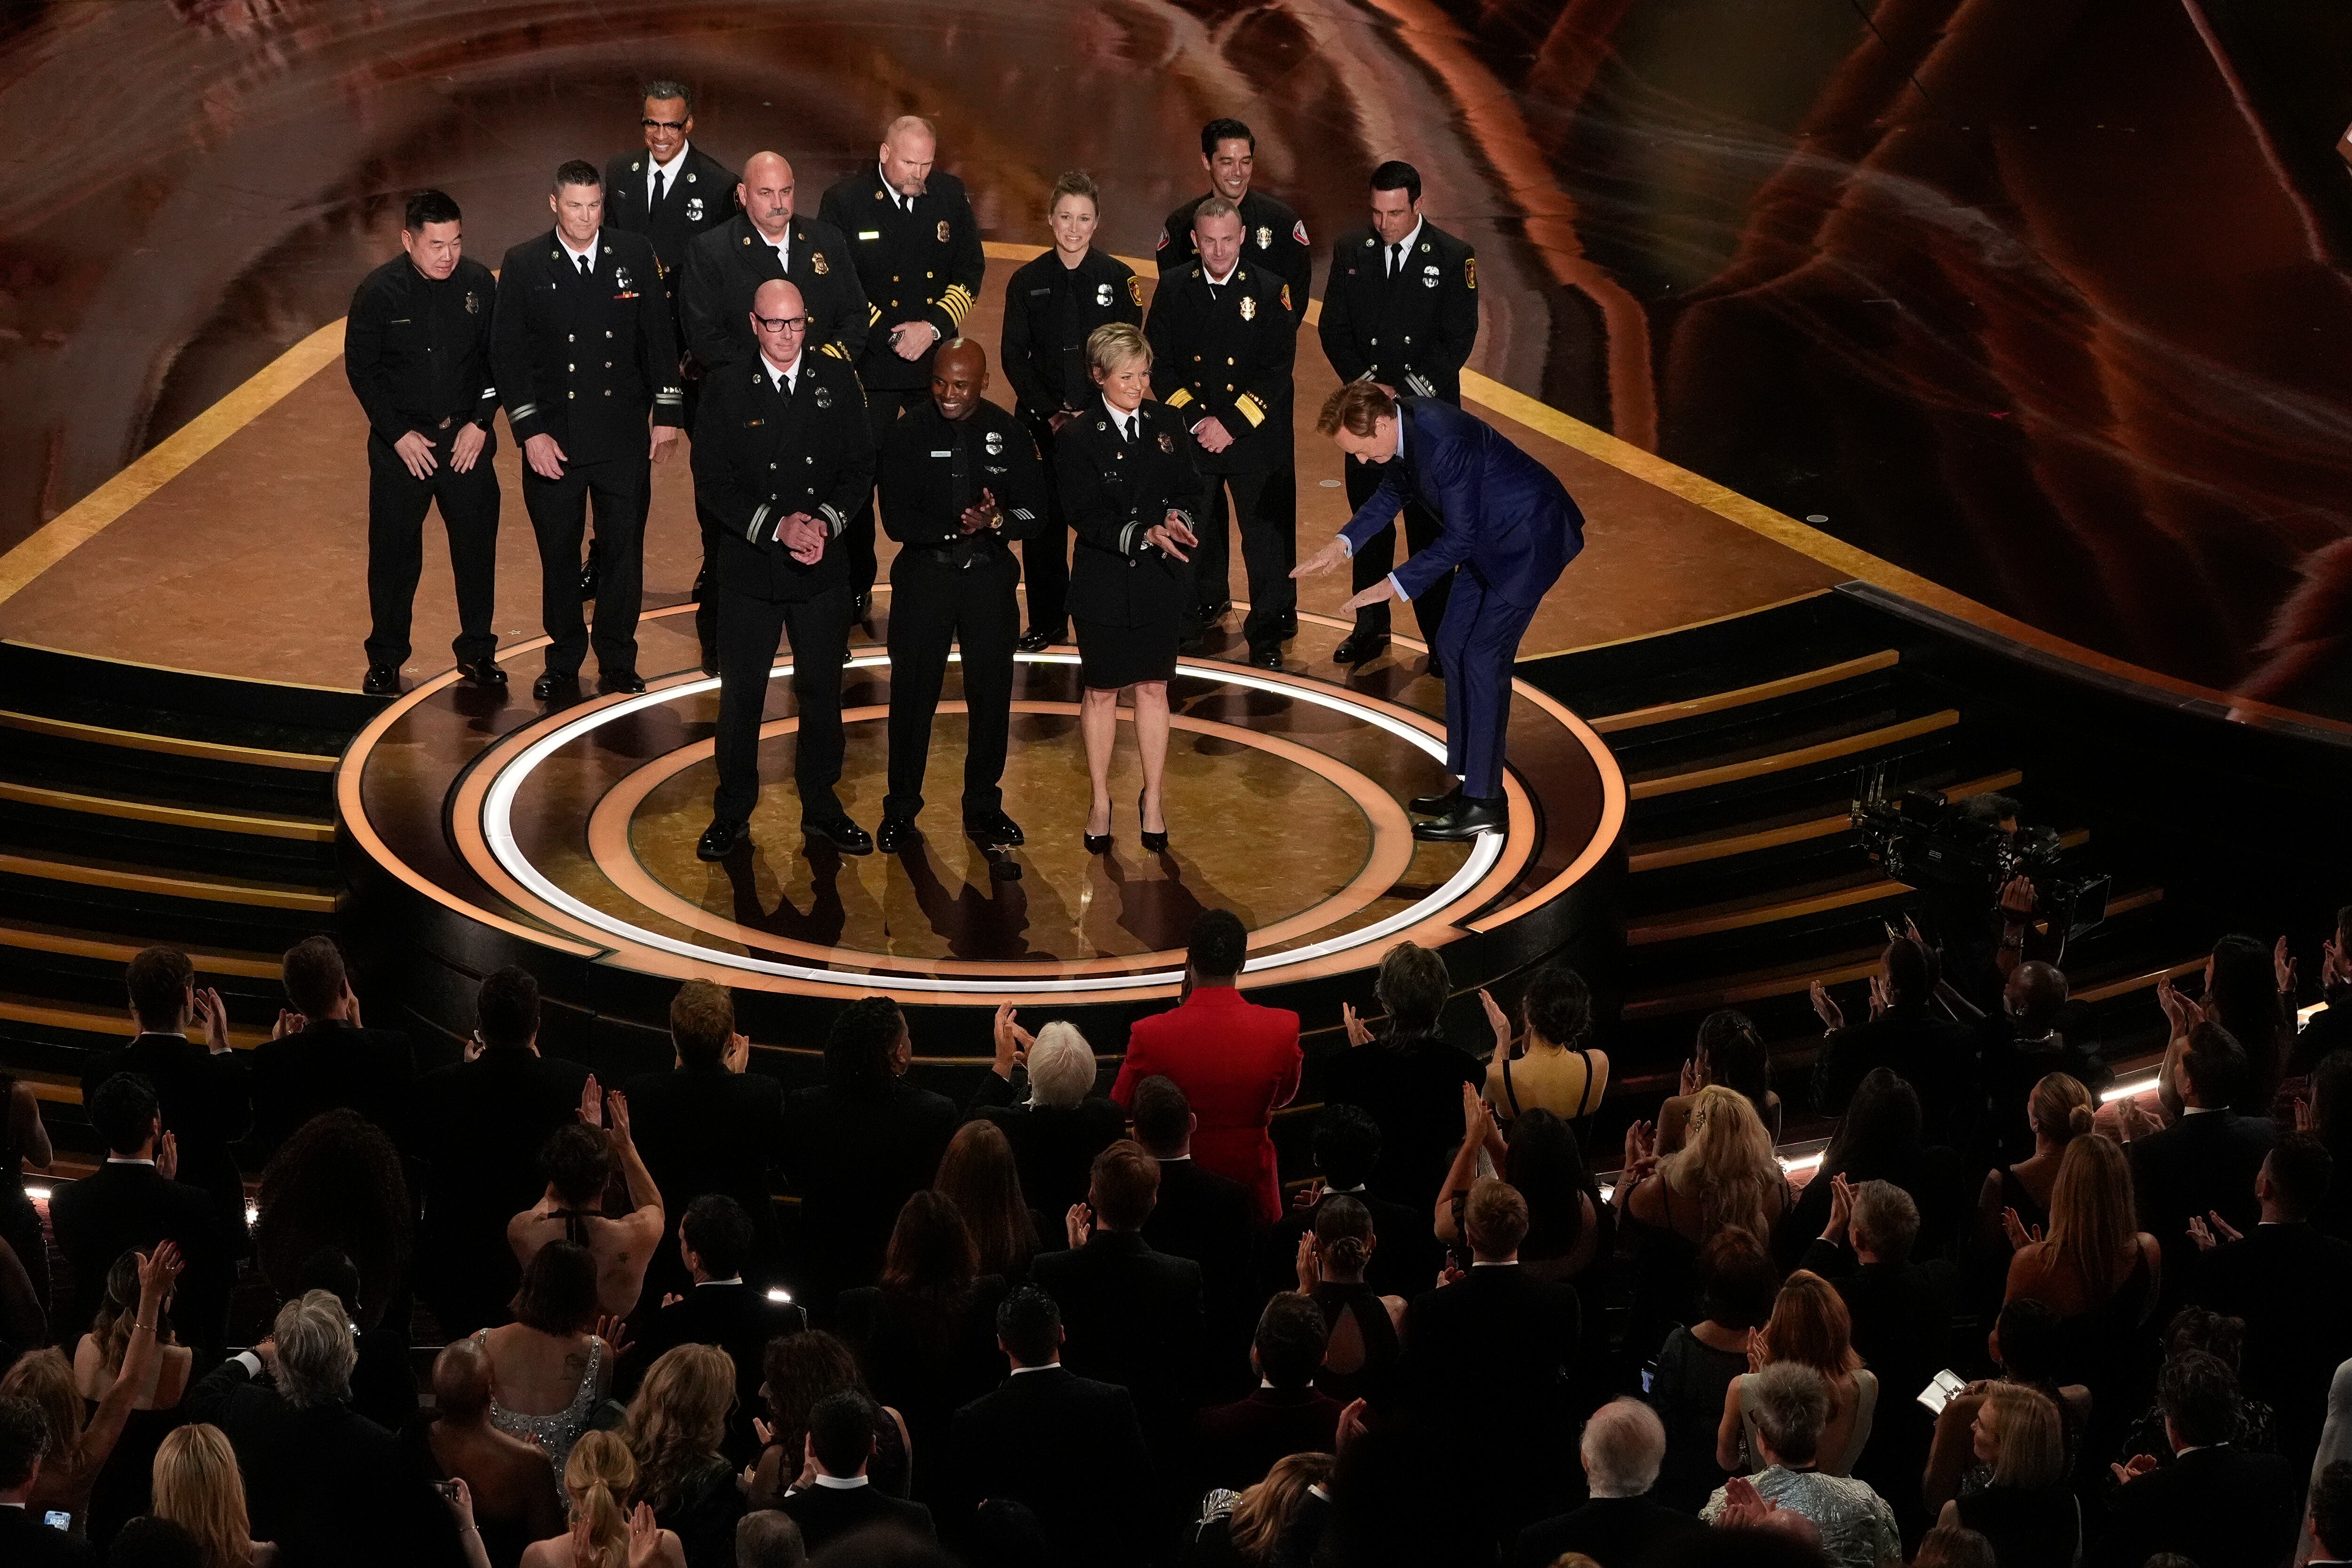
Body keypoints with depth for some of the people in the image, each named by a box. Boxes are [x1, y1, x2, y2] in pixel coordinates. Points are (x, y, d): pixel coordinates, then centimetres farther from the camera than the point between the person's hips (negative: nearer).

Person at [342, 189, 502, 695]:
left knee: (476, 547, 6)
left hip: (468, 439, 1)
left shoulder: (480, 284, -6)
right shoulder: (378, 292, -11)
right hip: (401, 442, -1)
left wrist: (481, 422, -5)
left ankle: (477, 652, 21)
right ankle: (386, 658, 19)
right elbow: (361, 368, -5)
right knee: (393, 550, 6)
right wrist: (399, 435, -9)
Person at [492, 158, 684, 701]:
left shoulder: (635, 256, 1)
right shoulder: (524, 266, -3)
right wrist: (530, 431, -9)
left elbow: (659, 336, 6)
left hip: (623, 436, 1)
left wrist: (668, 413, 1)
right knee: (559, 555, 7)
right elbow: (507, 354, -3)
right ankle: (563, 663, 20)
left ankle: (618, 662, 18)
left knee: (624, 551, 6)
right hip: (554, 439, -1)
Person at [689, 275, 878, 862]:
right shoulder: (725, 390, -6)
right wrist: (777, 527, -19)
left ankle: (821, 807, 27)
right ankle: (732, 814, 18)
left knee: (822, 691, 12)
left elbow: (860, 467, 2)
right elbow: (713, 485, -9)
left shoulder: (837, 382, 0)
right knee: (741, 694, 6)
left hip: (823, 569, 2)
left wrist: (826, 522, -15)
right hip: (748, 571, -2)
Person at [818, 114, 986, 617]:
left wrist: (933, 328, -7)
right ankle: (854, 591, 11)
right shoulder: (845, 200, -7)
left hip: (937, 362, 3)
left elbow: (971, 269, 6)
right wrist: (890, 334, -12)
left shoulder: (950, 194, 3)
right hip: (870, 366, -2)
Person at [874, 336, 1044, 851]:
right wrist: (957, 528, -23)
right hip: (924, 576, -2)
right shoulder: (906, 433, -7)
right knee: (913, 695, 3)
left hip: (990, 577, 2)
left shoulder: (1008, 433, -1)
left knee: (991, 695, 8)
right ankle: (900, 811, 15)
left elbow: (1035, 510, 0)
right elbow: (896, 519, -11)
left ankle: (984, 809, 22)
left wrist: (996, 521, -21)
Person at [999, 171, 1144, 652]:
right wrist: (1051, 413, -9)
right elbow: (1014, 356, 2)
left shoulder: (1119, 278, -1)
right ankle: (1047, 621, 17)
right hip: (1042, 421, 1)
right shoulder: (1027, 281, 2)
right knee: (1043, 523, 4)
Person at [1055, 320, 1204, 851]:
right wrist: (1144, 535, -27)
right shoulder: (1077, 438, -11)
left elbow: (1193, 488, 6)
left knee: (1153, 689, 11)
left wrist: (1178, 517, -17)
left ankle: (1152, 799, 23)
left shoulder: (1166, 423, 2)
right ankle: (1100, 800, 23)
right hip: (1105, 583, -3)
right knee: (1102, 692, 9)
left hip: (1161, 579, 3)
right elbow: (1086, 517, -16)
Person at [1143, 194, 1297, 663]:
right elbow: (1160, 364, 0)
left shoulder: (1270, 290, -6)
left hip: (1255, 437, -2)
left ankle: (1268, 629, 8)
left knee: (1265, 533, -1)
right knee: (1196, 528, 14)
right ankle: (1205, 604, 36)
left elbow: (1278, 371, -8)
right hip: (1190, 433, 2)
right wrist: (1196, 420, -11)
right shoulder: (1174, 288, 0)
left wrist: (1230, 424, -14)